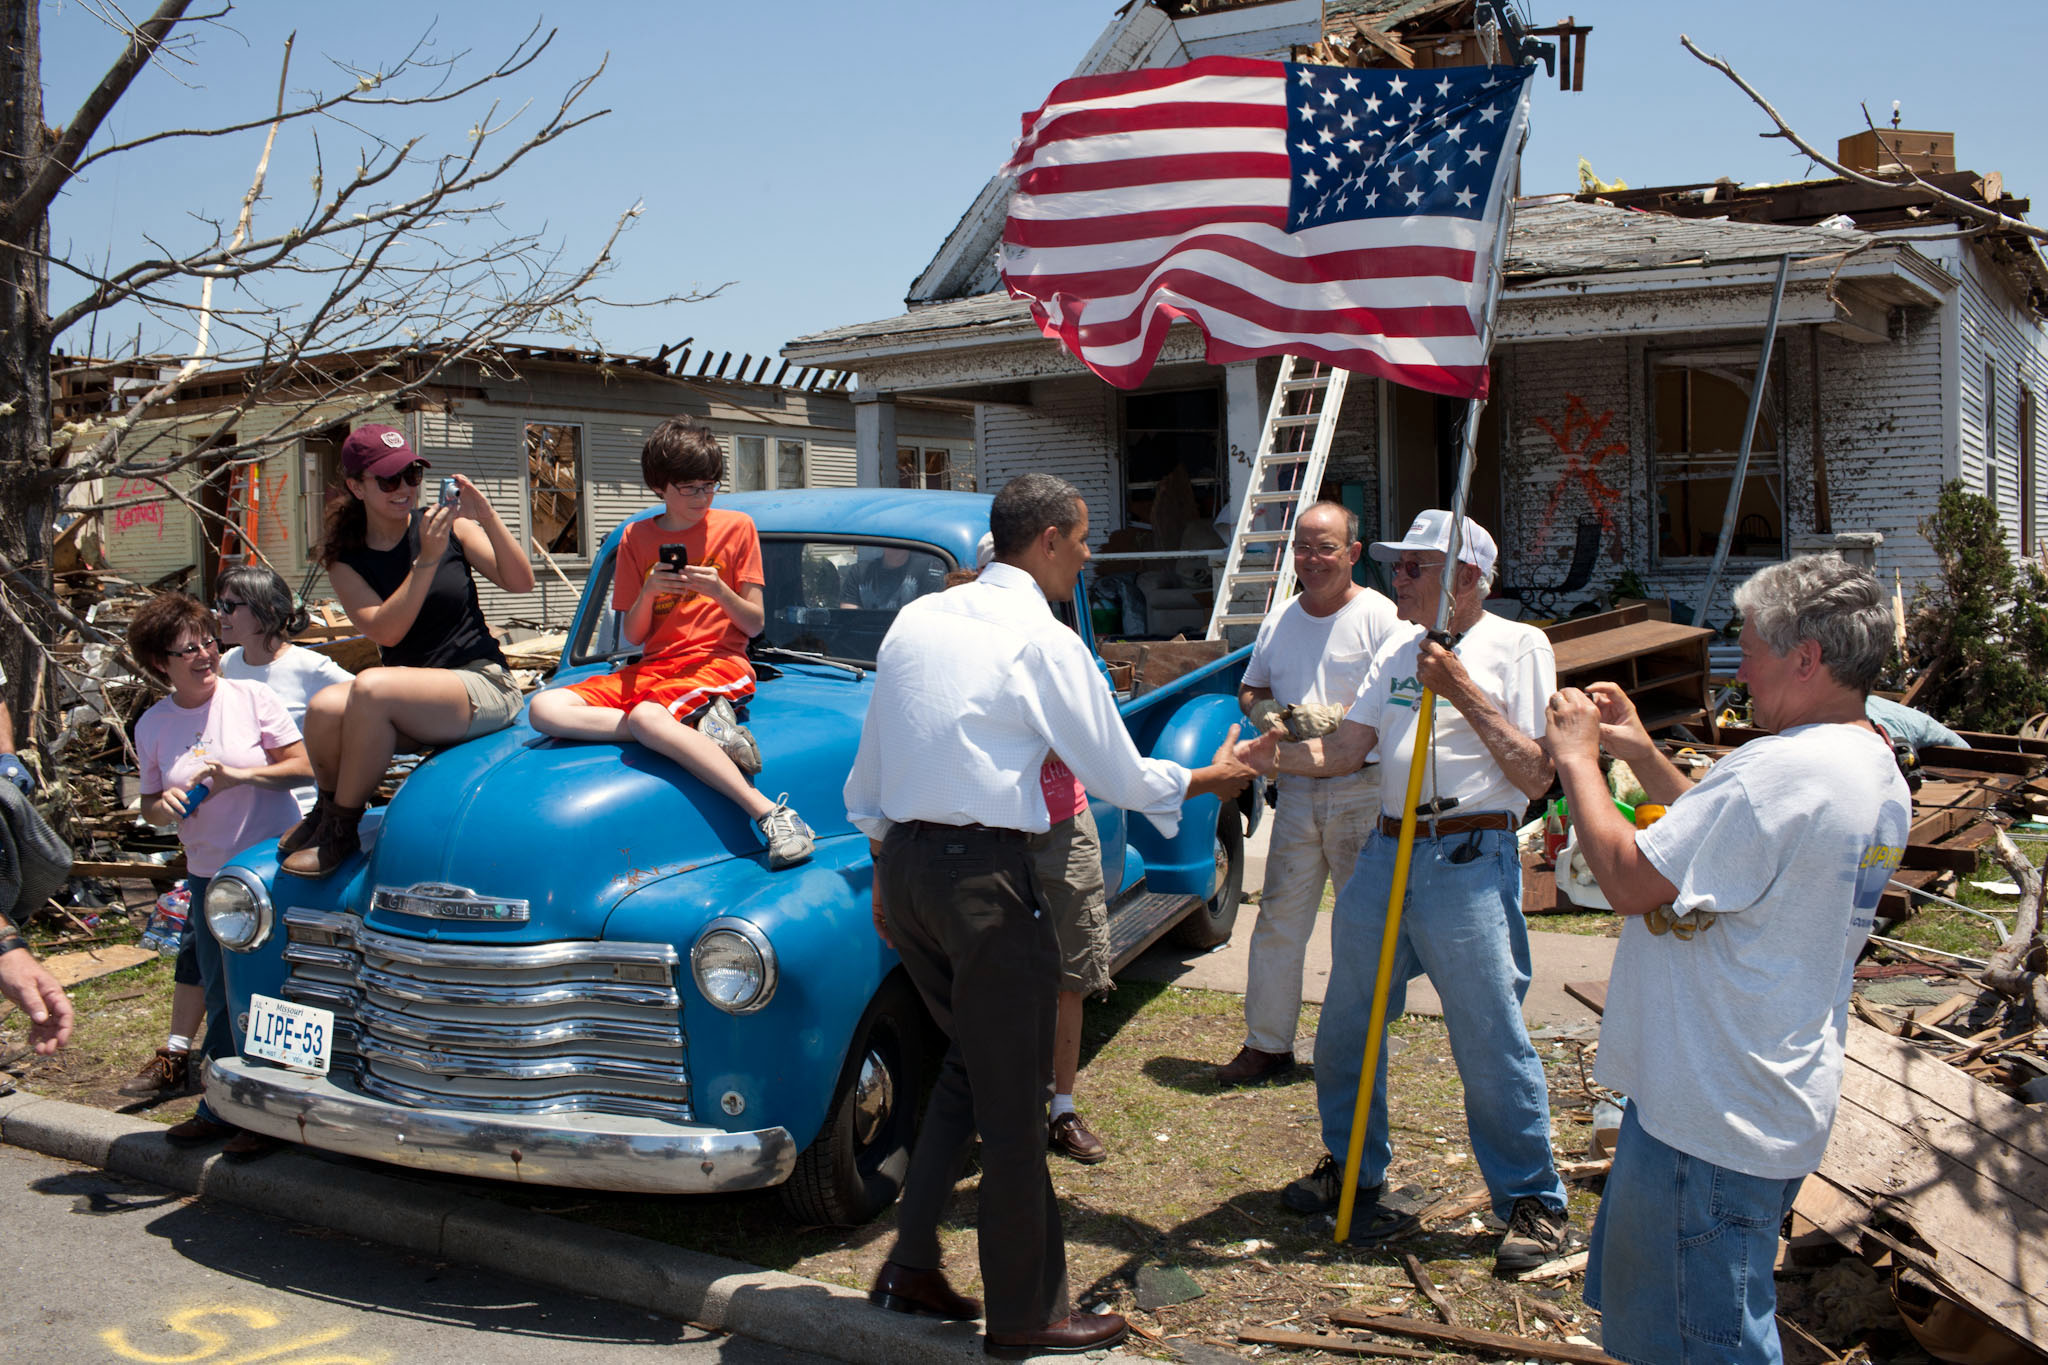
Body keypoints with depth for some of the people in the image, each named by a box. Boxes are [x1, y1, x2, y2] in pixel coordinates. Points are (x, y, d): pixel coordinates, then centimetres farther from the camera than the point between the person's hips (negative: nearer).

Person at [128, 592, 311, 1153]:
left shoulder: (251, 697, -8)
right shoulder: (152, 726, 3)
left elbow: (304, 766, -8)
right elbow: (151, 804, 11)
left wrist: (241, 775, -21)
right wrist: (164, 807, -12)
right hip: (208, 873, 4)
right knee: (221, 997, 12)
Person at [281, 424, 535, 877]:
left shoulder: (448, 524, 2)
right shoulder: (345, 559, 6)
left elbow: (521, 582, -5)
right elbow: (385, 631, -10)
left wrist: (486, 515, -17)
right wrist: (427, 560, -18)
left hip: (484, 687, -3)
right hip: (412, 703, 3)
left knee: (371, 687, -31)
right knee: (325, 707, -28)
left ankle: (340, 829, -11)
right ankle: (325, 808, 6)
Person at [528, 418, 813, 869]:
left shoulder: (737, 527, 5)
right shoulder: (637, 537, 13)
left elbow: (755, 623, 3)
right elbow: (632, 636, 10)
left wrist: (718, 590, -16)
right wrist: (649, 591, -10)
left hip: (719, 665, -5)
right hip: (652, 667, 5)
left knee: (646, 717, -38)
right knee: (544, 709, -21)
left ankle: (773, 816, -42)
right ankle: (704, 728, -29)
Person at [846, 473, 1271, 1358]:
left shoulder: (916, 619, 10)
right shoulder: (1044, 642, -9)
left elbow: (868, 767, 14)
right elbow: (1121, 777, -3)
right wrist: (1213, 775, 14)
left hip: (903, 862, 7)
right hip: (983, 877, -7)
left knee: (968, 1059, 22)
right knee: (1011, 1097, 4)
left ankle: (912, 1266, 24)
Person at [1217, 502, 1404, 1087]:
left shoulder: (1381, 617, -5)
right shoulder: (1278, 620, 14)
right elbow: (1250, 688, 23)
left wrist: (1338, 719, -21)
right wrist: (1263, 711, 1)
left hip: (1363, 791, -5)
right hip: (1297, 791, 5)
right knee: (1278, 918, 6)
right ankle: (1266, 1043, 15)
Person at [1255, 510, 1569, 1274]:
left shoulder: (1516, 646, -3)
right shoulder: (1398, 651, 16)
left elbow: (1536, 776, -11)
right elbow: (1344, 749, 12)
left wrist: (1464, 692, -15)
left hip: (1469, 861, -7)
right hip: (1385, 852, 7)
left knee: (1490, 1042, -3)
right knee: (1345, 1028, 13)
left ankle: (1533, 1203, 14)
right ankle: (1354, 1173, 33)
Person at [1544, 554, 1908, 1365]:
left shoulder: (1783, 768, -25)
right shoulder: (1876, 771, 10)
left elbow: (1631, 881, -24)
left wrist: (1577, 758, -11)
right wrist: (1640, 753, 15)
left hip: (1712, 1117, -10)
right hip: (1778, 1105, 11)